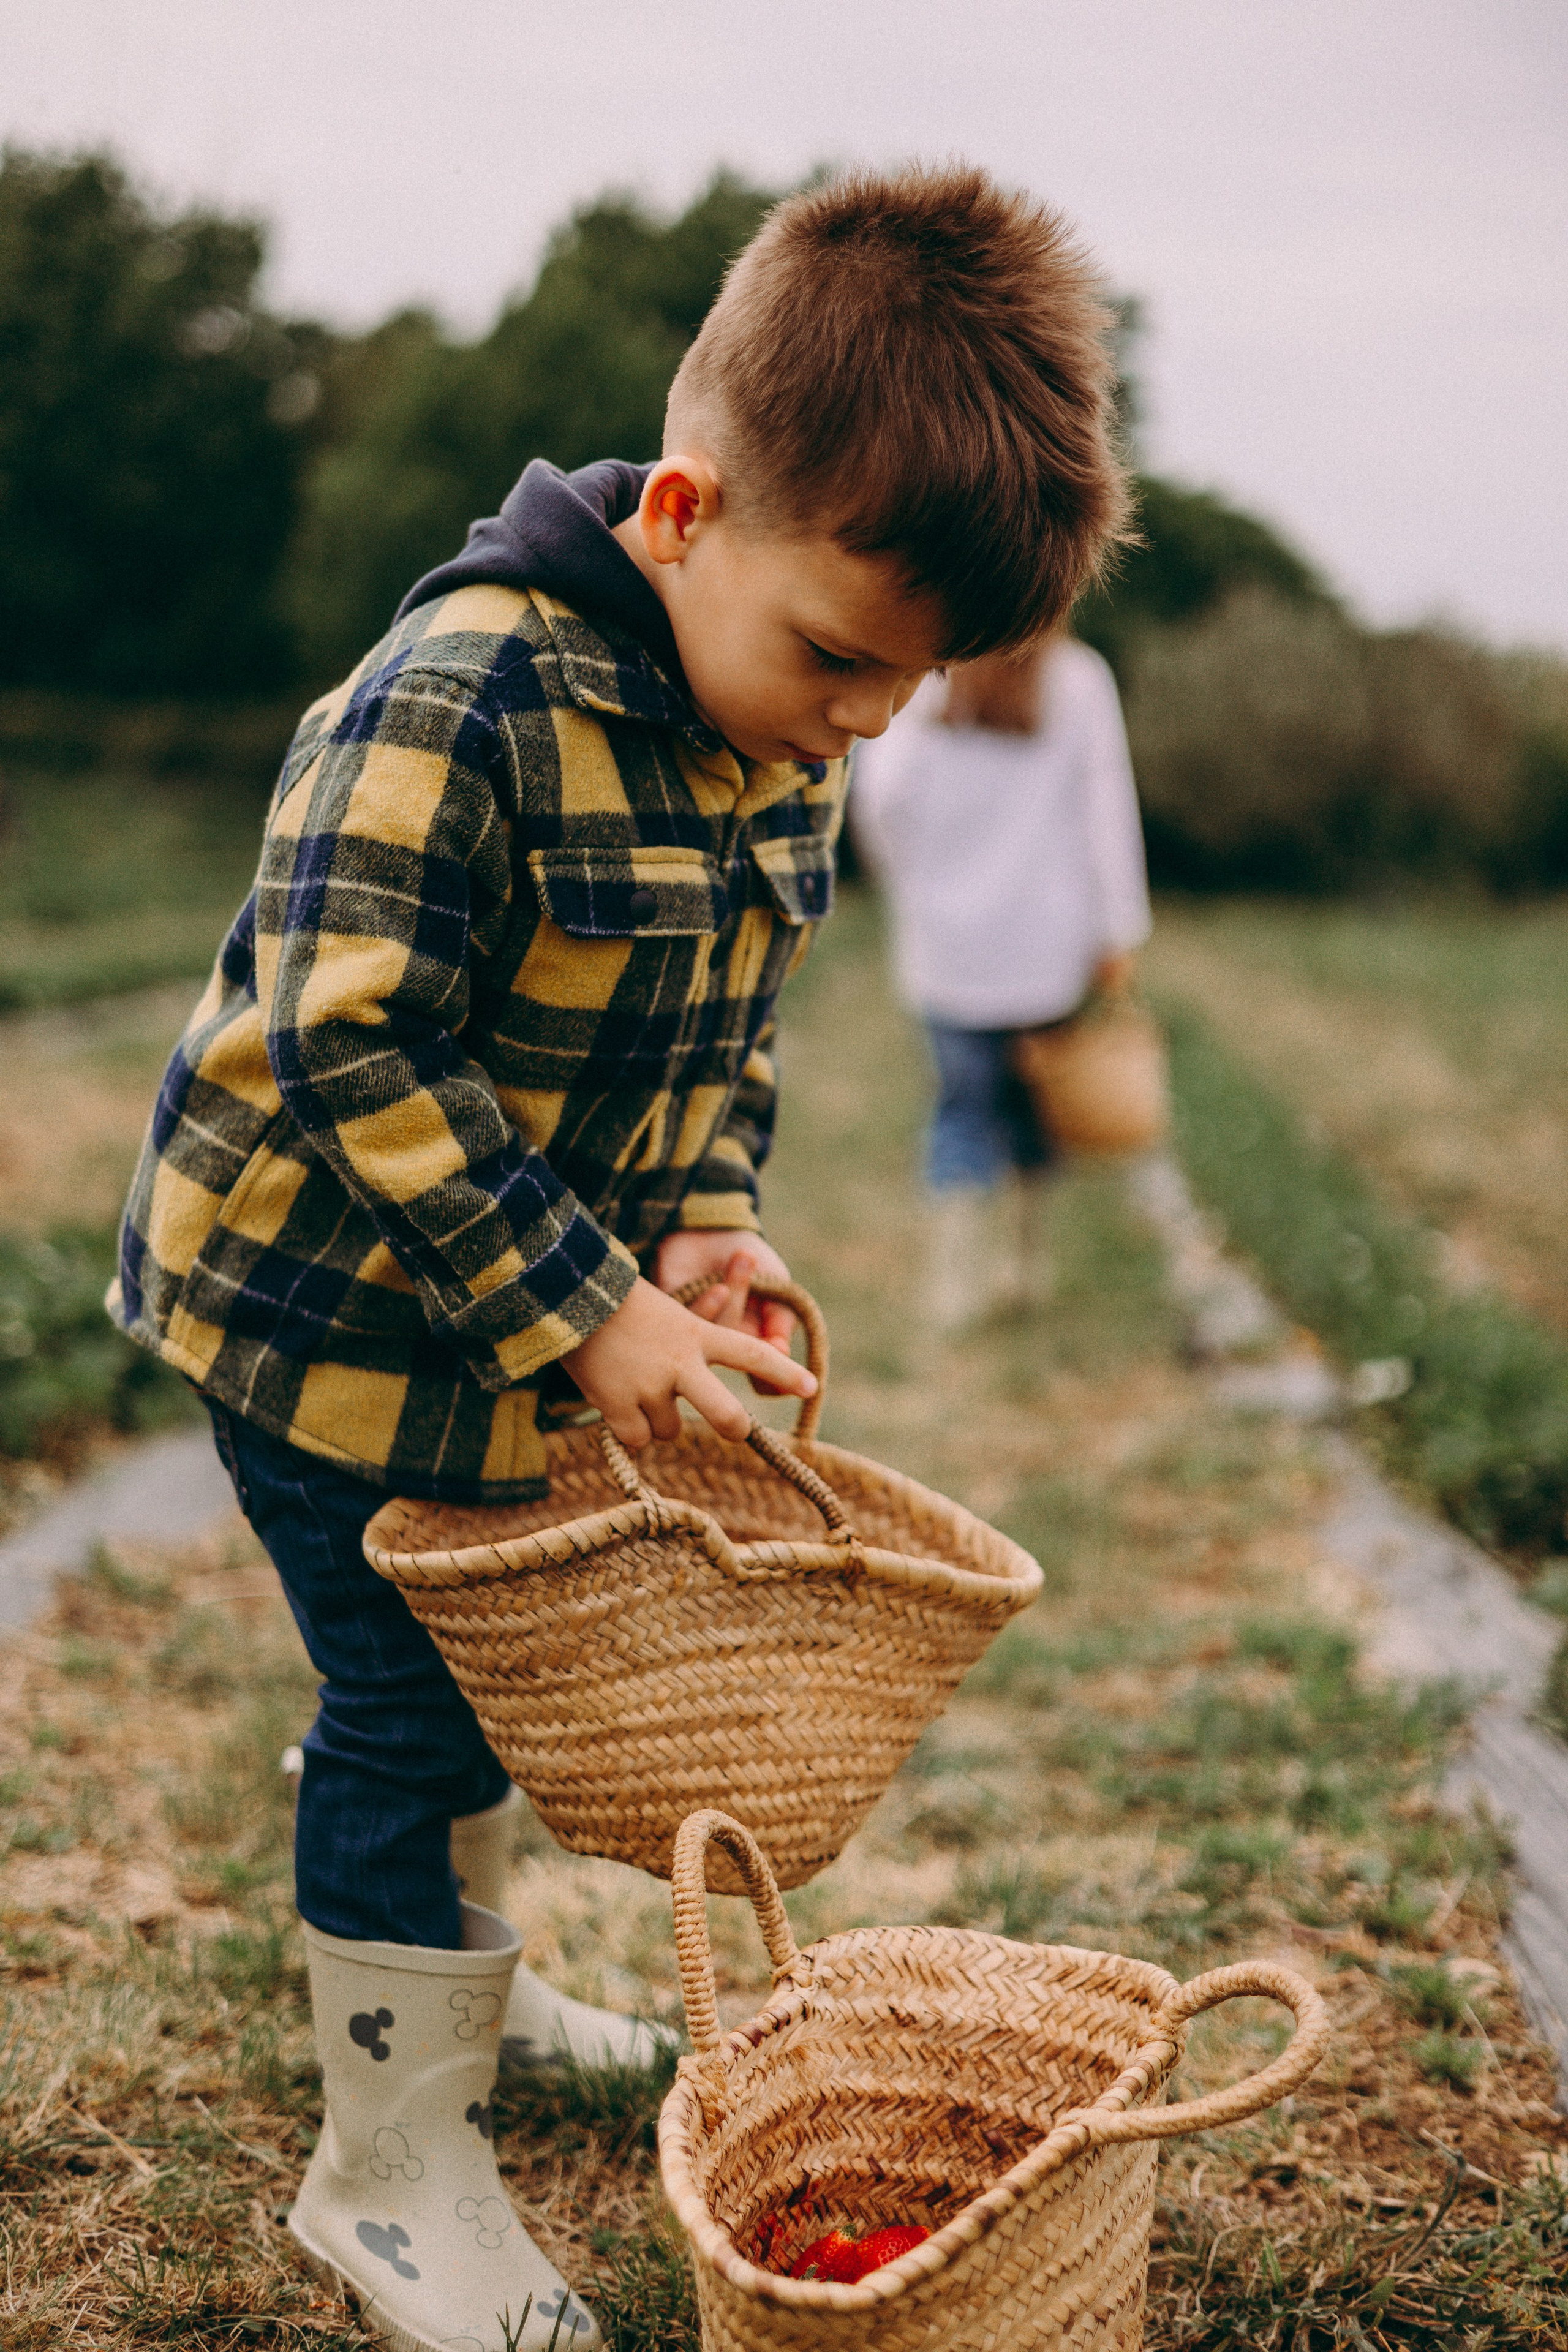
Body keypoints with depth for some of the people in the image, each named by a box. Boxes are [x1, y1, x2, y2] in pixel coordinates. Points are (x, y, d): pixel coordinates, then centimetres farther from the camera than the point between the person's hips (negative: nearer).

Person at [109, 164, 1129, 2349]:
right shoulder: (462, 701, -30)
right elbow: (354, 1052, -30)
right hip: (326, 1300, -7)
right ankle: (393, 2171, 20)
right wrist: (586, 1306, -28)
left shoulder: (787, 750, -3)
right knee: (408, 1700, 2)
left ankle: (444, 1986, 47)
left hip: (529, 1308, 8)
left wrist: (705, 1227, -8)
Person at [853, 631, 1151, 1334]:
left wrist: (911, 882, 13)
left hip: (949, 931, 0)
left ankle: (953, 1276, -8)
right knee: (1032, 1095, 15)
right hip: (1050, 934, 0)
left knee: (965, 1100, 4)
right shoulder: (1077, 680, 0)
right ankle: (1019, 1261, 22)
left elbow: (879, 797, -4)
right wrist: (1120, 932, 1)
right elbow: (1106, 808, -2)